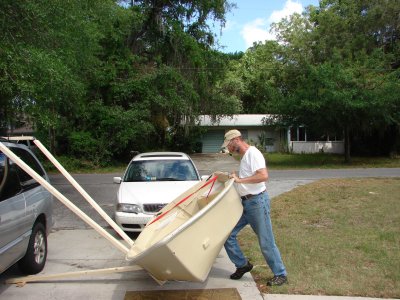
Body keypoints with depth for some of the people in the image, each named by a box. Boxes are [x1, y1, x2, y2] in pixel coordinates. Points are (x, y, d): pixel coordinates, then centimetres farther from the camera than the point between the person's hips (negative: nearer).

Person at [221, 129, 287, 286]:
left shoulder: (252, 153, -15)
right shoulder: (243, 156, 15)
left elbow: (263, 175, -28)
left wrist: (239, 180, -23)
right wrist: (235, 178, 13)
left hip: (257, 202, -9)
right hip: (245, 203, 9)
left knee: (266, 242, 1)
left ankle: (280, 274, 18)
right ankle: (242, 264, 21)